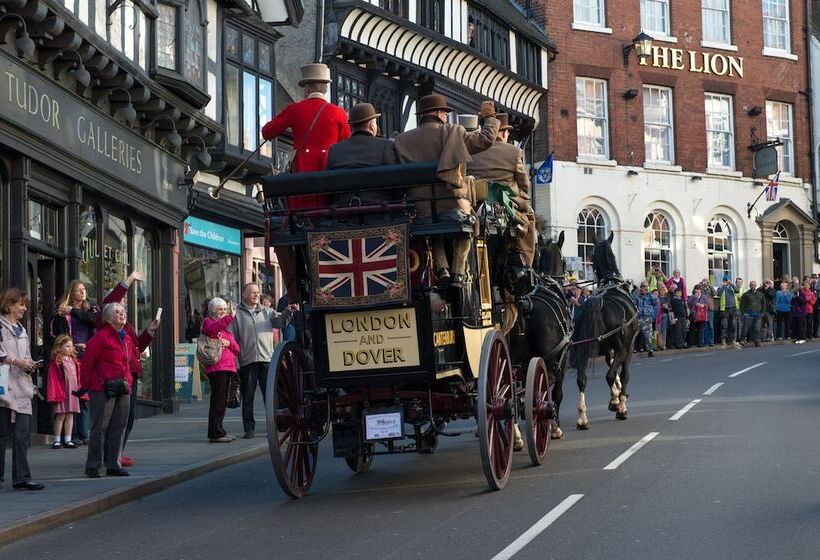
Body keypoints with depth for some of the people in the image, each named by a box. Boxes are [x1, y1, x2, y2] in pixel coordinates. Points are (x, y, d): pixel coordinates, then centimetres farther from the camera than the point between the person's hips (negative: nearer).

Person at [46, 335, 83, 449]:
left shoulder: (74, 361, 14)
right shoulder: (56, 362, -7)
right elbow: (52, 379, -10)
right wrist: (53, 395, -15)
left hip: (73, 392, 6)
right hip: (61, 392, -6)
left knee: (70, 416, 8)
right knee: (60, 416, -2)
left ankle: (68, 440, 13)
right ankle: (57, 440, 6)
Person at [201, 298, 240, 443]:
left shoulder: (227, 328, 25)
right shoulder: (208, 322, 2)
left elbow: (237, 349, 19)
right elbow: (213, 329, -24)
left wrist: (229, 343, -3)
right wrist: (230, 317, -33)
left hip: (228, 367, 8)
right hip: (216, 367, -8)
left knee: (222, 401, 11)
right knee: (218, 400, -13)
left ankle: (218, 431, 17)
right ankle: (215, 433, -14)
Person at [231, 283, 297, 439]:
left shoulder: (267, 312, 17)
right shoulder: (237, 314, 7)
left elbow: (280, 321, 1)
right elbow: (232, 339, 3)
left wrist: (288, 312, -20)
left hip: (267, 359, 2)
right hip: (247, 361, -2)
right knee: (247, 396, 2)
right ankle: (249, 428, 8)